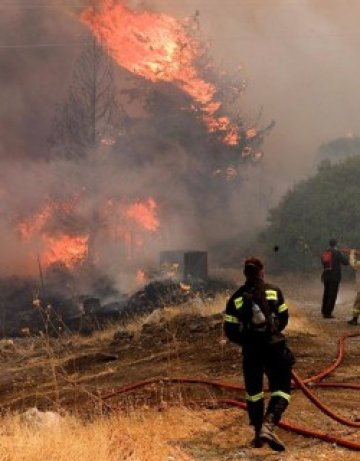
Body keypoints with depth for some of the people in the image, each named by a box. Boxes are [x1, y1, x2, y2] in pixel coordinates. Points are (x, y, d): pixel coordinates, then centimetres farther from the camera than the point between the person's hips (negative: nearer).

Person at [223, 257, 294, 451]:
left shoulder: (236, 298, 2)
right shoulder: (274, 291, 1)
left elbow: (229, 330, 1)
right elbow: (283, 319, 6)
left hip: (251, 350, 2)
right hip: (274, 346, -2)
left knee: (253, 391, 17)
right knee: (281, 389, 3)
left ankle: (258, 432, 21)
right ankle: (268, 425, -20)